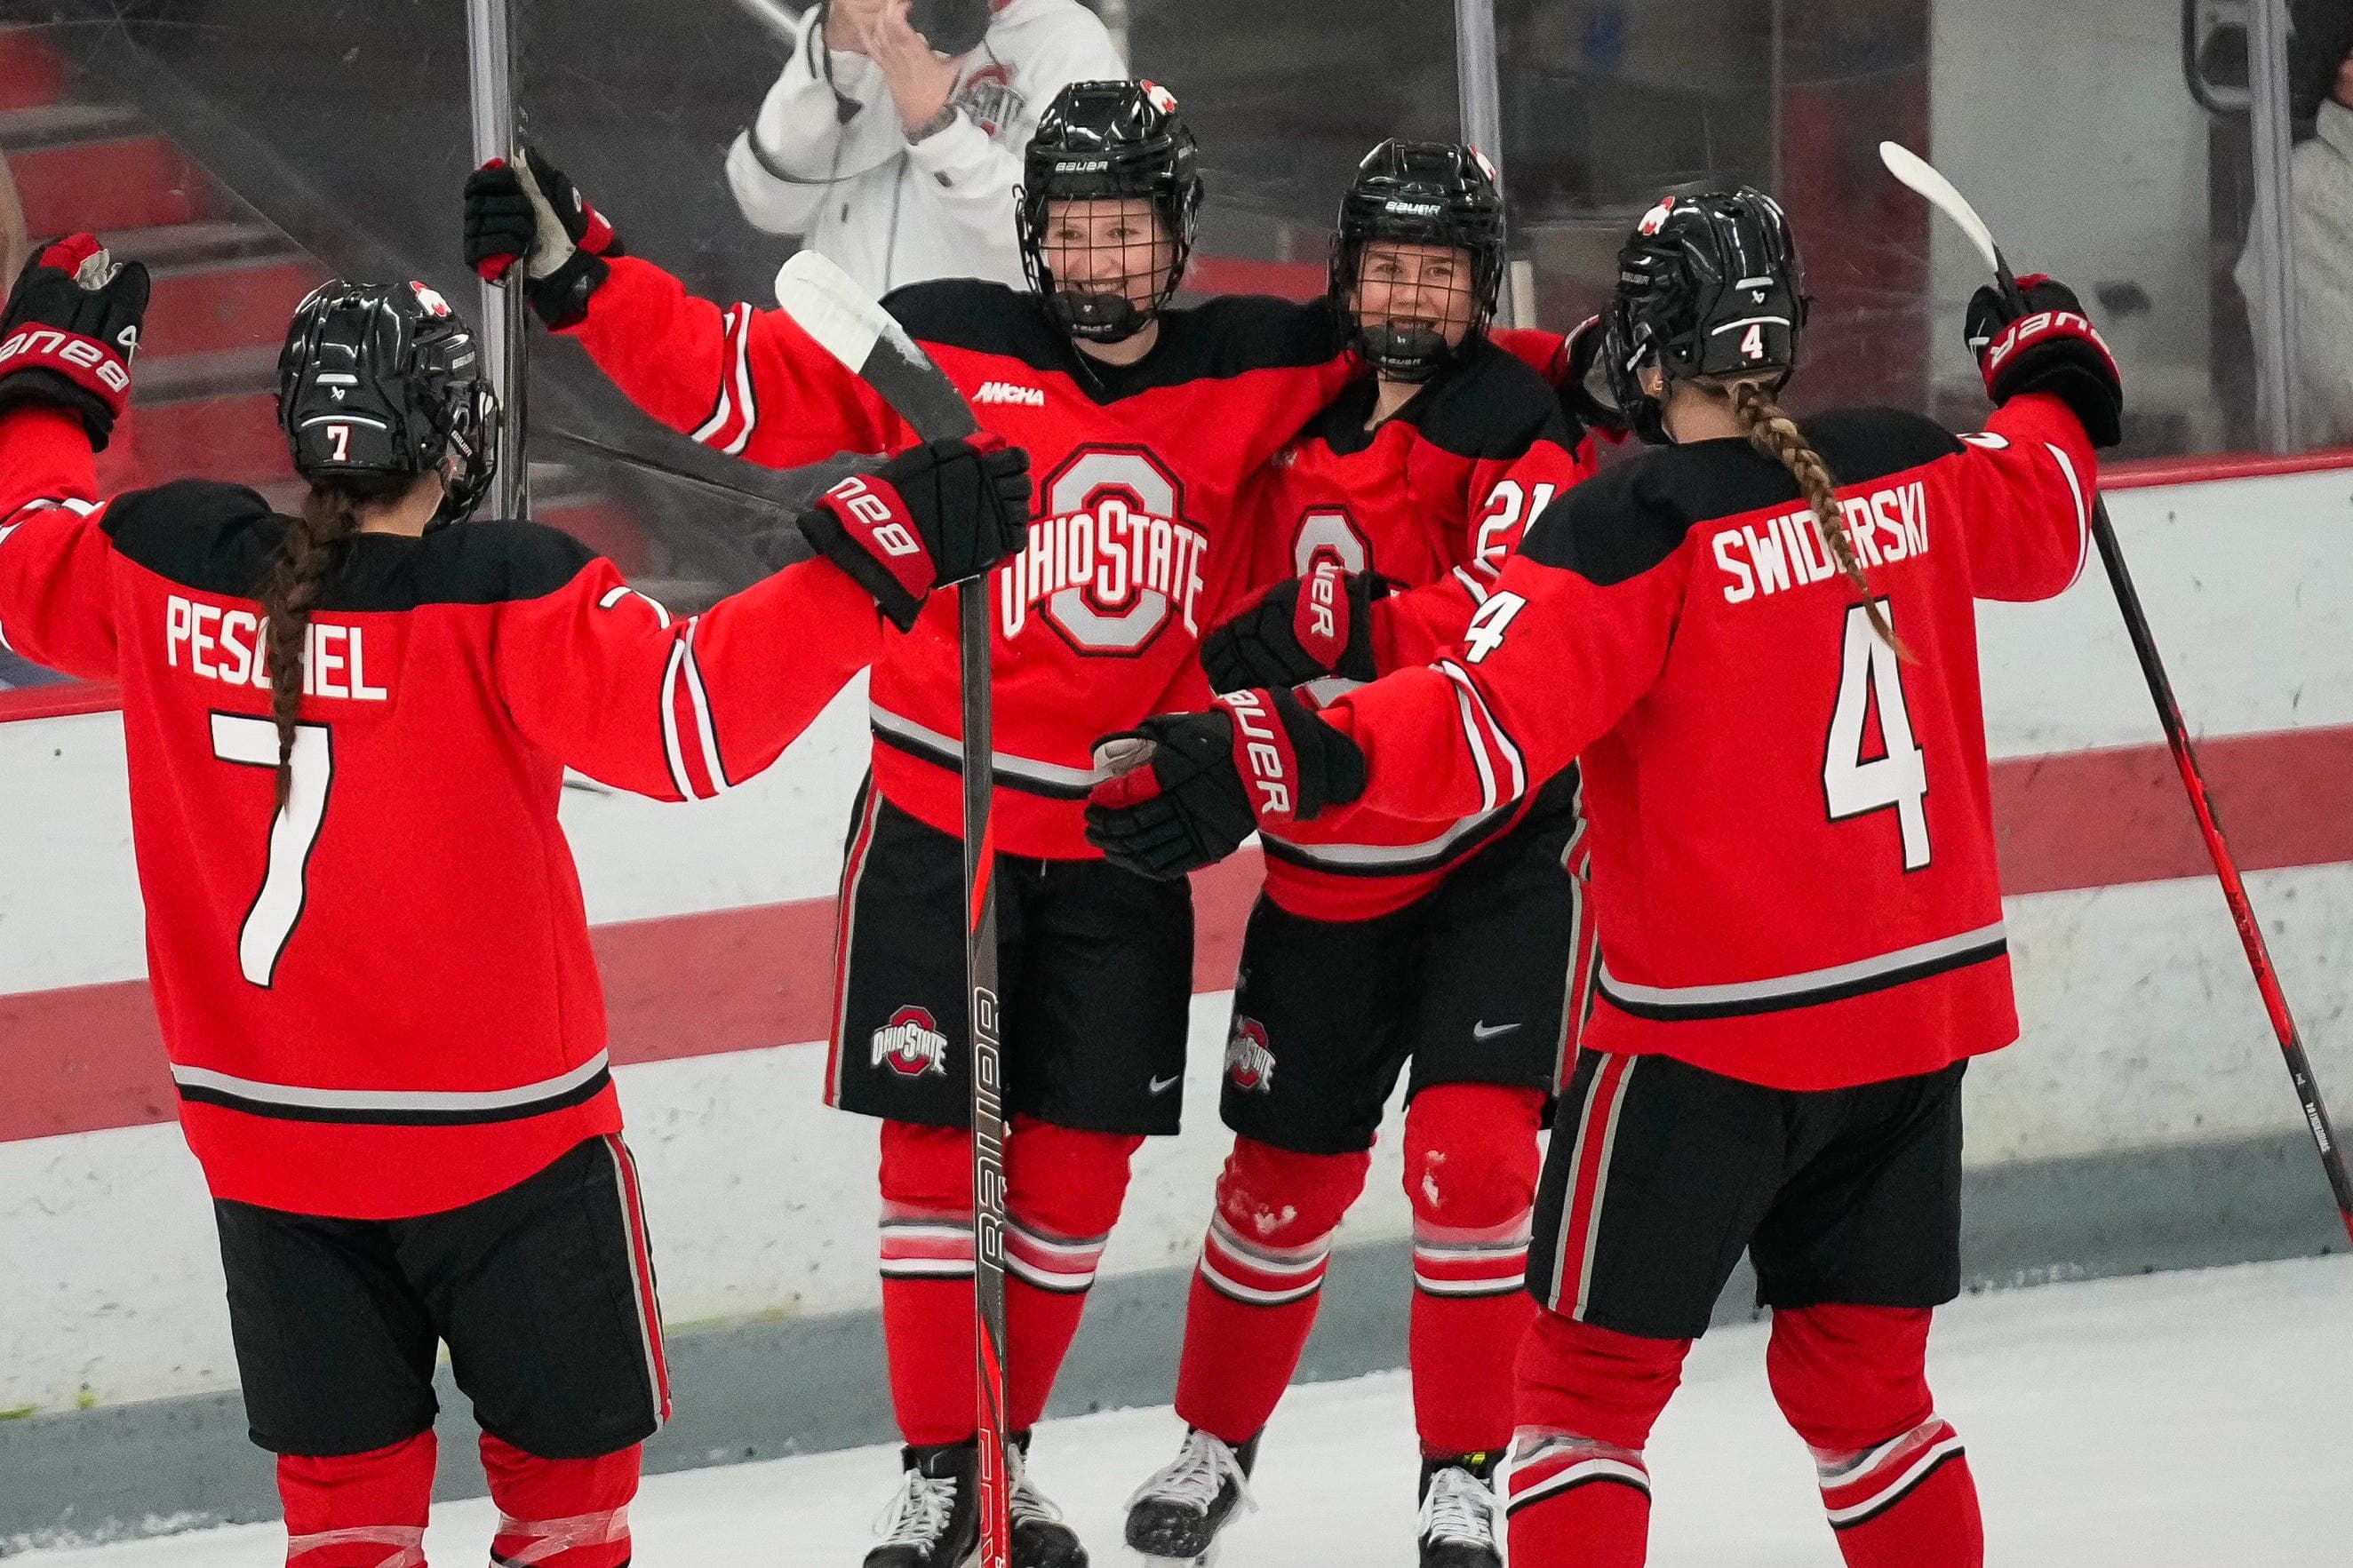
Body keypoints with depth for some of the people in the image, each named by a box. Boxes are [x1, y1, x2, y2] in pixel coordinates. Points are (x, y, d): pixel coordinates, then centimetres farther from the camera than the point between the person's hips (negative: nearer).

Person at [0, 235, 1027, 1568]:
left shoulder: (161, 566, -7)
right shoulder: (502, 605, -22)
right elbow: (694, 715, -31)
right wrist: (875, 558, -29)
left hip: (261, 1123, 4)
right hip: (499, 1135, -4)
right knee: (569, 1448, 13)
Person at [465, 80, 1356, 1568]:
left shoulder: (1253, 373, -1)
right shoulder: (947, 351, -9)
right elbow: (735, 377, -13)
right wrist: (577, 270, -23)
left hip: (1122, 844, 3)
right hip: (941, 824, -3)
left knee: (1080, 1164, 7)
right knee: (941, 1142, -2)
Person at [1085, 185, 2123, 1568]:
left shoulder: (1630, 534, -16)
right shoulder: (1912, 475, 1)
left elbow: (1485, 730, -28)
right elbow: (2043, 526, 23)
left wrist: (1280, 761, -36)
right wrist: (2050, 379, 43)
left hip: (1713, 1030, -6)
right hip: (1921, 1003, 6)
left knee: (1595, 1370, 4)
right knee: (1860, 1379, 16)